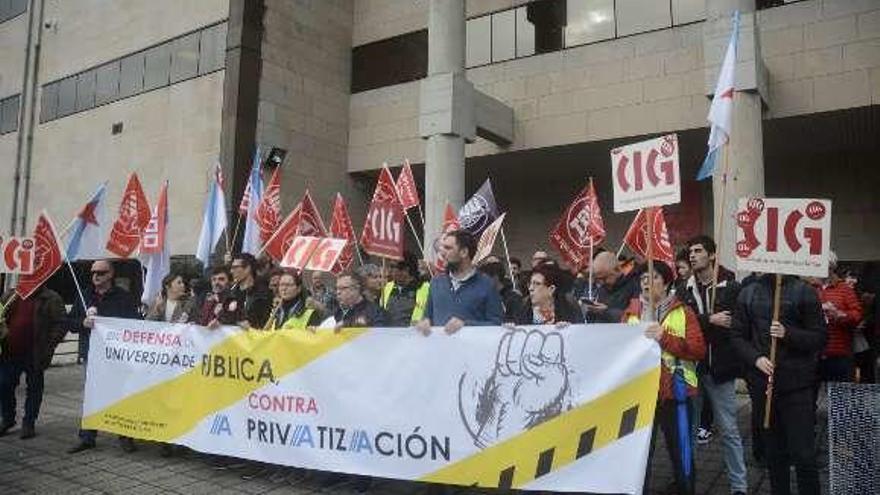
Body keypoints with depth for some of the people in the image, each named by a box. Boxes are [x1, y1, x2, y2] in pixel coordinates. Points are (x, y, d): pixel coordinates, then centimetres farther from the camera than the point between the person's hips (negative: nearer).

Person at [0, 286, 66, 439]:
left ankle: (28, 424, 18)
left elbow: (61, 324, -9)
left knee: (33, 388, 6)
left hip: (34, 355, -4)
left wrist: (49, 346, -17)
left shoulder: (51, 299, -5)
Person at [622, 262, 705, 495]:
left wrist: (665, 338, -21)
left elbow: (699, 350, -11)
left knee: (680, 450, 9)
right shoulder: (630, 312, 9)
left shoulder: (683, 312, 0)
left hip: (674, 392, -2)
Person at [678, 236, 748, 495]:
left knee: (729, 430, 6)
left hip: (720, 368, -3)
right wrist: (710, 321, -18)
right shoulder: (684, 288, 6)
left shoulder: (731, 287, -2)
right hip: (690, 366, 3)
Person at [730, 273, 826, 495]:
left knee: (803, 453, -1)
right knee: (773, 452, 14)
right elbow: (737, 335, 6)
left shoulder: (804, 291, -1)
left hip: (797, 383, -2)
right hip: (760, 381, 3)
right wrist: (756, 358, -10)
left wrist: (788, 333, -18)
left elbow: (819, 337, -2)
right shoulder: (748, 293, 6)